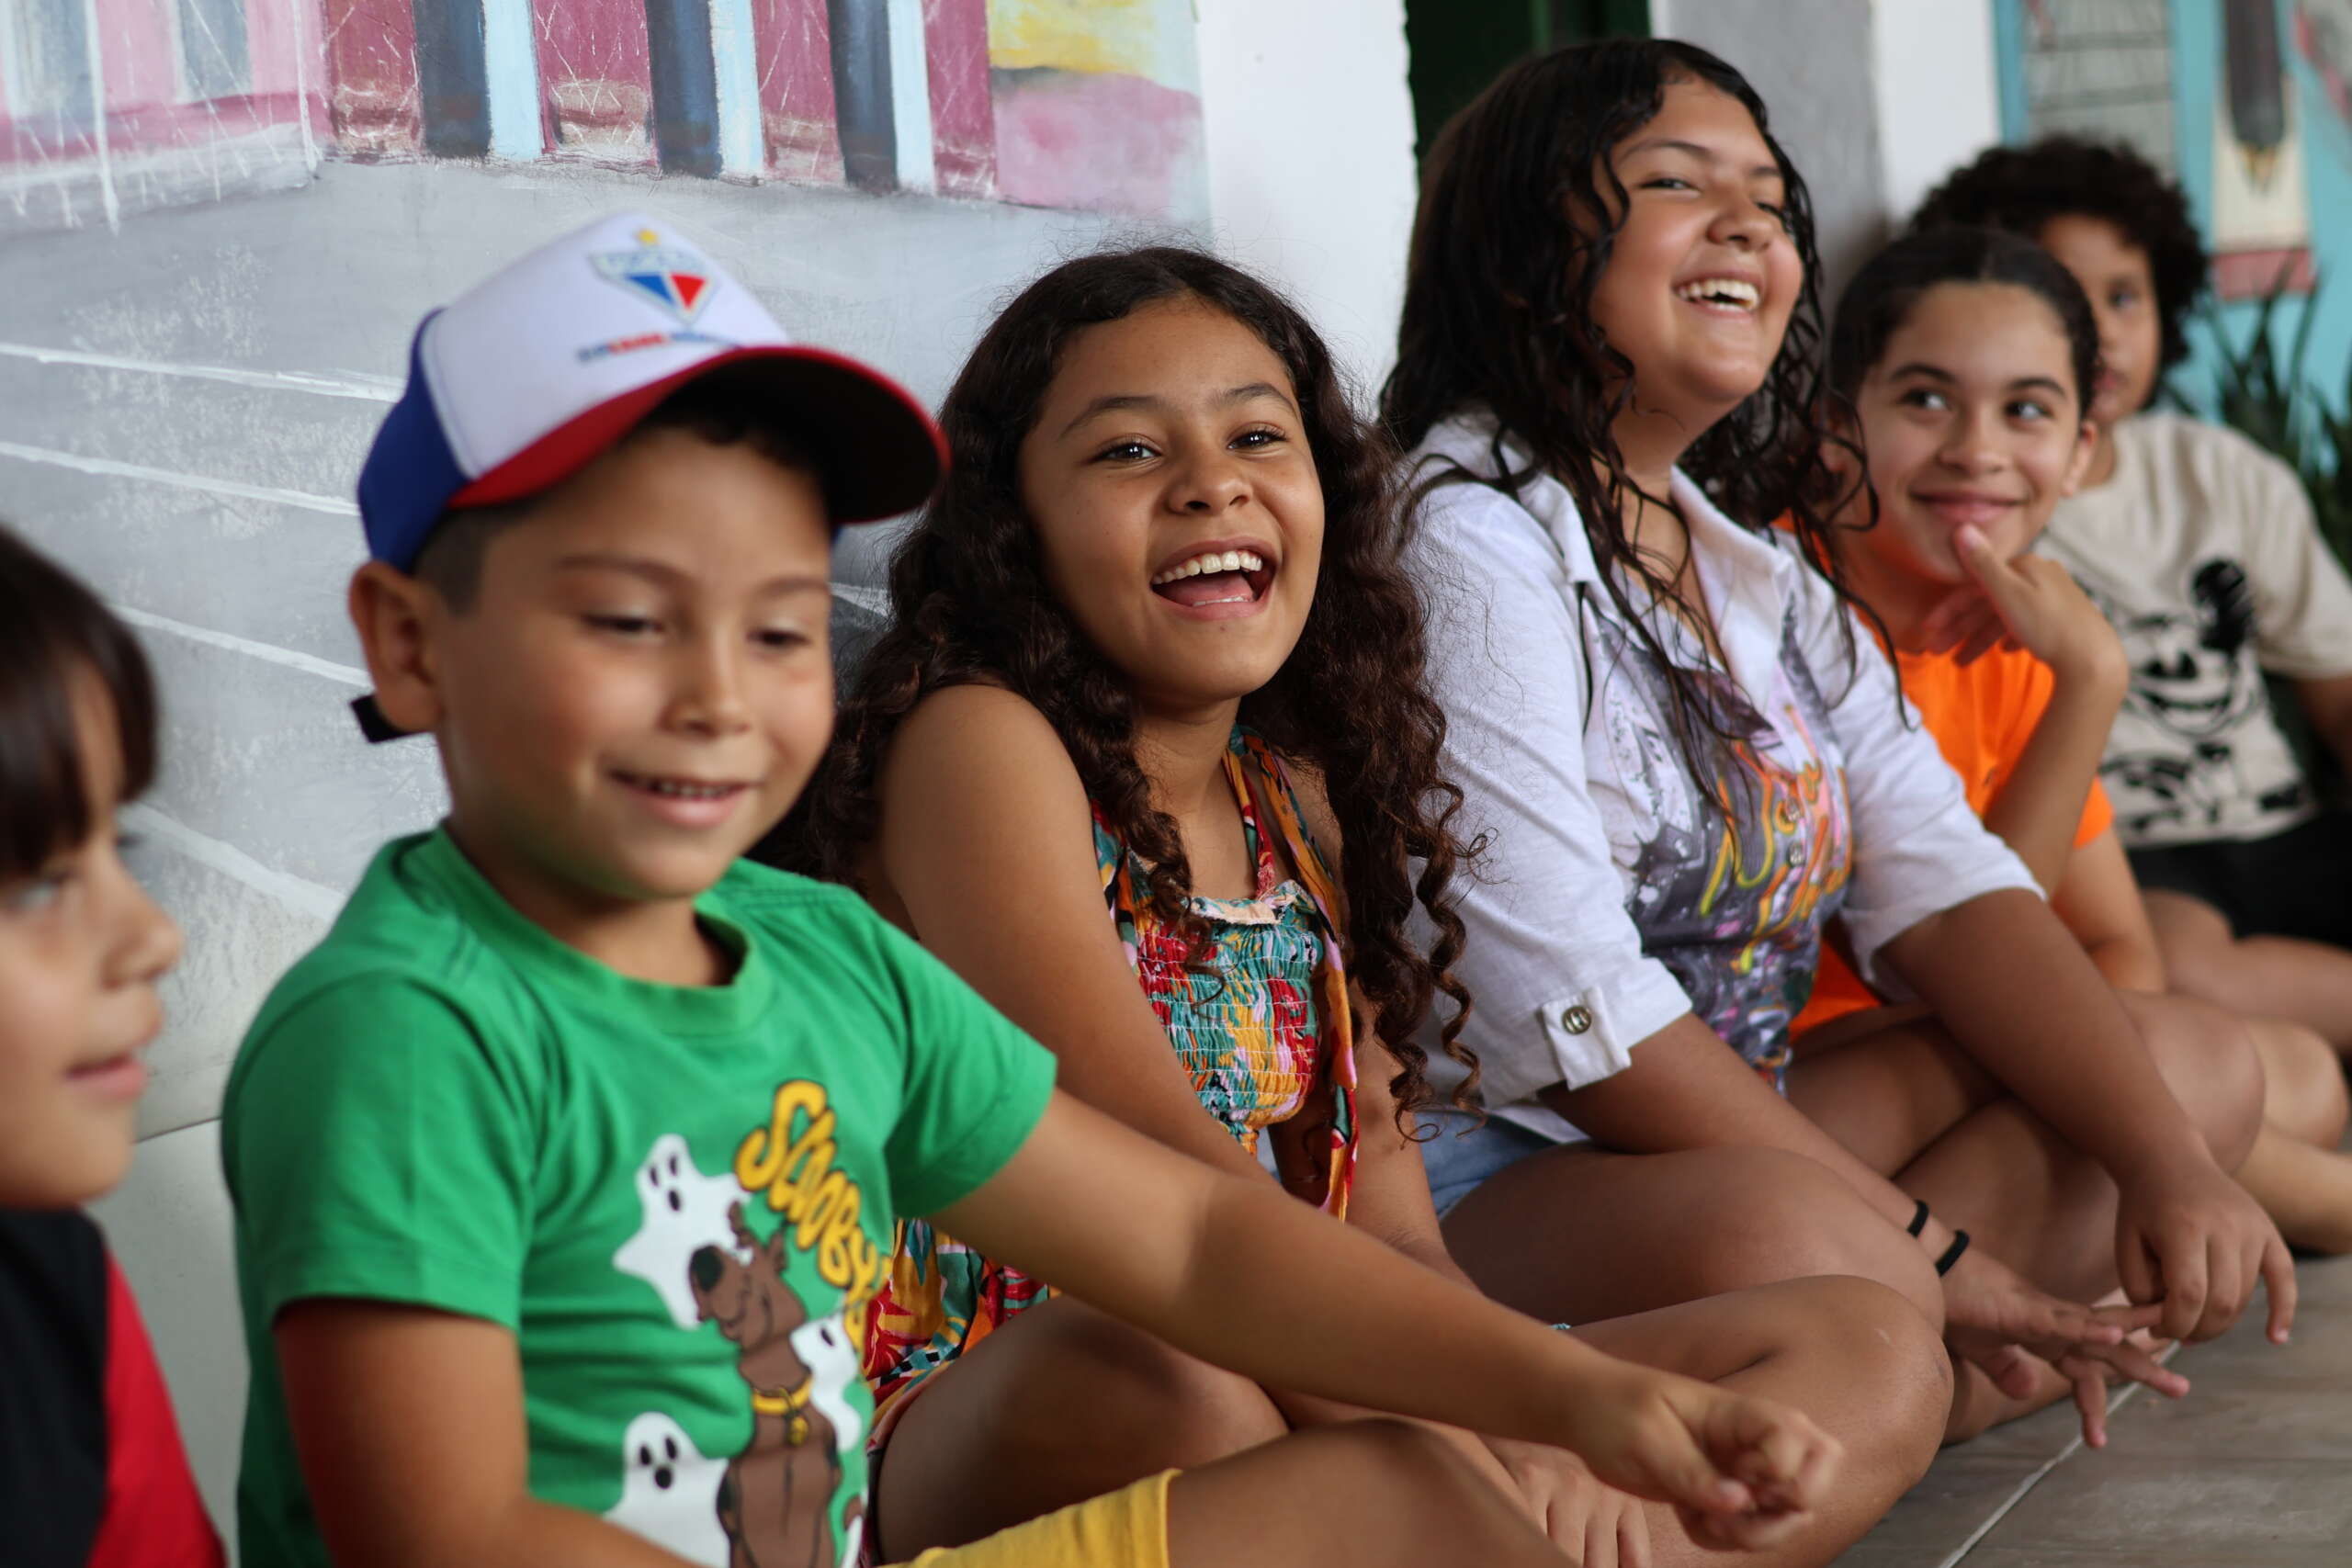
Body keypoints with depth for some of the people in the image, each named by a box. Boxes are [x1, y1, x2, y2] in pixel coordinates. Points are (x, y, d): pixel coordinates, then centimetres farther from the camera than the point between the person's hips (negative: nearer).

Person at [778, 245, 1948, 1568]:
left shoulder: (1299, 797, 14)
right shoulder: (978, 749, -9)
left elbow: (1377, 1201, 7)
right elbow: (1164, 1167, -21)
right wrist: (1457, 1455, -28)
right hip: (1006, 1426, -7)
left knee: (1874, 1355, -1)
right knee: (1157, 1368, -43)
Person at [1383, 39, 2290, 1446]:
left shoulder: (1754, 562, 14)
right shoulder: (1465, 544, -14)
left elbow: (1943, 882, 8)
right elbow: (1574, 1012, -21)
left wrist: (2168, 1162, -8)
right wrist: (1923, 1250, -19)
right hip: (1493, 1178, -10)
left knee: (2211, 1073, 8)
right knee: (1783, 1234, -40)